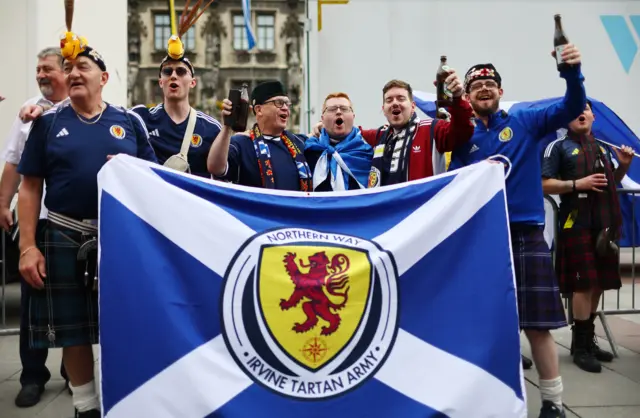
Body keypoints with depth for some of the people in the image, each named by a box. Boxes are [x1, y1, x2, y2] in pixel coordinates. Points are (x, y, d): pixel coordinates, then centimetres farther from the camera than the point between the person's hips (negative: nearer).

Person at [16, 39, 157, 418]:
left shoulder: (130, 121, 7)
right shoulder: (48, 122, 6)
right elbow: (31, 188, 3)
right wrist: (28, 246, -4)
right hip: (65, 239, 0)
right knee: (73, 327, 8)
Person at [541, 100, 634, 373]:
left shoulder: (602, 147, 17)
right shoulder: (558, 147, -2)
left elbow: (611, 183, 24)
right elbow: (544, 185, -9)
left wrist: (623, 165, 6)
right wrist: (577, 184, -19)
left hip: (604, 223, 7)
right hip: (576, 223, -6)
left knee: (599, 283, 10)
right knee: (583, 284, -7)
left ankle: (589, 340, 23)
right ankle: (580, 346, 4)